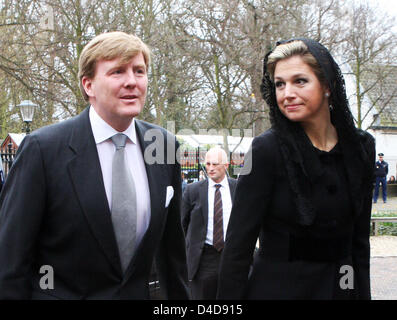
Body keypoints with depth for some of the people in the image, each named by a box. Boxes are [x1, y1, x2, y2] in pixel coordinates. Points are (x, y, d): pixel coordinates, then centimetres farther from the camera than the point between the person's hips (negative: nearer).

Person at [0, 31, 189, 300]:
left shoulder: (164, 146, -3)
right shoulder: (43, 148, -16)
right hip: (61, 293, -4)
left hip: (138, 293, 4)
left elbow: (170, 244, 7)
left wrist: (180, 296, 11)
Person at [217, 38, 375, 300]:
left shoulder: (361, 148, -1)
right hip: (277, 287, -4)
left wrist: (363, 293, 6)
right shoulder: (268, 149, -15)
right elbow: (238, 244, -15)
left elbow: (359, 237, 7)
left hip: (342, 288, 5)